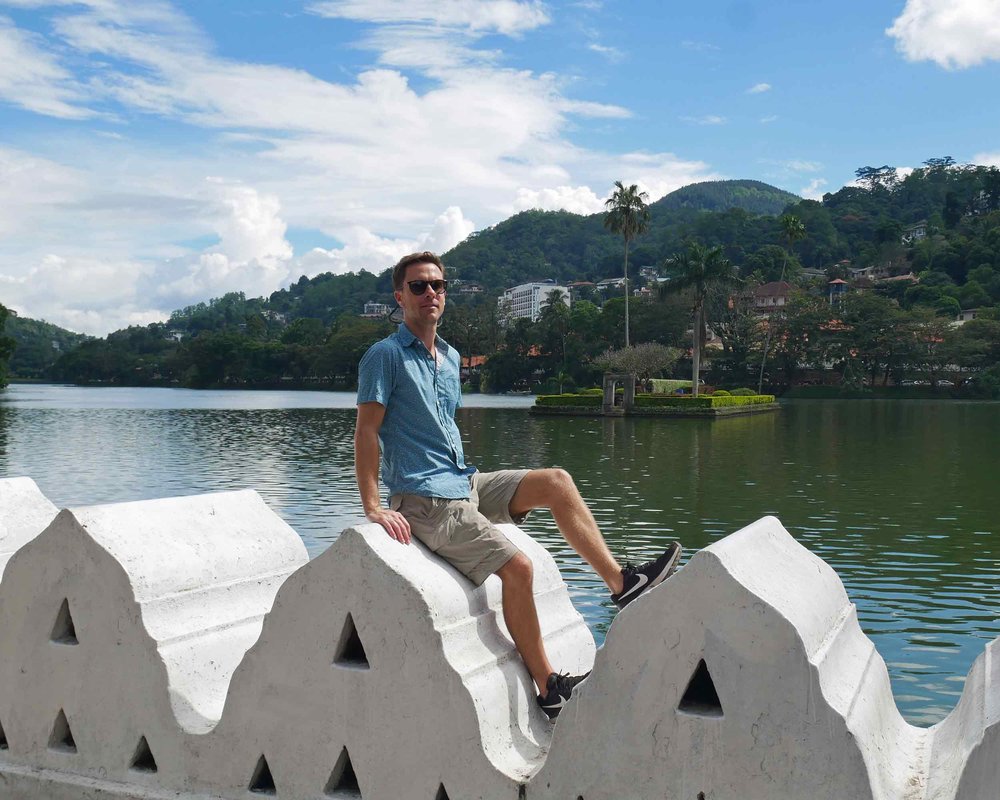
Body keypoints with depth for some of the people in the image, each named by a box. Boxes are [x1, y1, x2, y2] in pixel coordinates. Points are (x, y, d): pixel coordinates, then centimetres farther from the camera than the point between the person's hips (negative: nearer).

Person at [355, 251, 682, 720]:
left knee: (556, 483, -5)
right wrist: (373, 506, -20)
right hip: (424, 501, -8)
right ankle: (548, 688, -7)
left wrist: (462, 473, 17)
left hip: (465, 484, 8)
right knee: (516, 565, -19)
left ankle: (620, 582, 1)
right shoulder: (385, 356, -8)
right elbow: (367, 431, -14)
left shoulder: (450, 357, 16)